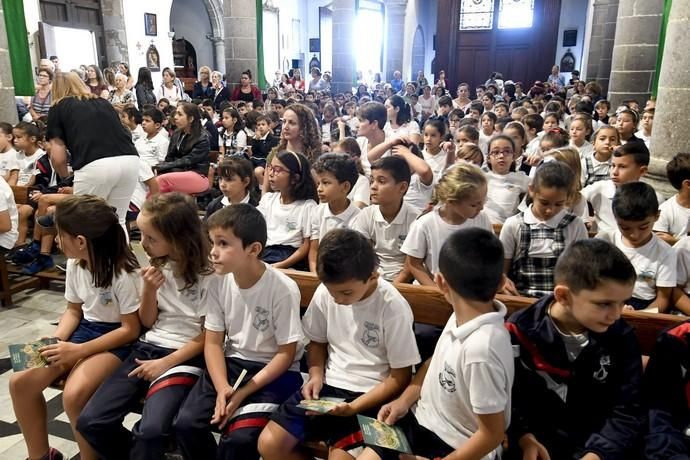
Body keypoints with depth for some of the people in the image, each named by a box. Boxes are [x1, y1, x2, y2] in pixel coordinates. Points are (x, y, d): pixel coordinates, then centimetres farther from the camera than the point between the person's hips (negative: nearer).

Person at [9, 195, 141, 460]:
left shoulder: (121, 274, -23)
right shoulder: (74, 264, 0)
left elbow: (131, 330, -18)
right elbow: (74, 311, 13)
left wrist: (78, 351, -21)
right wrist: (54, 341, -5)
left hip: (116, 341, -7)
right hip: (83, 330, 8)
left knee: (73, 394, -30)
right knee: (20, 381, -9)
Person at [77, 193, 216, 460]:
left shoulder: (209, 275, -12)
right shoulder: (155, 267, 7)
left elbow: (208, 335, -8)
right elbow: (147, 323, 11)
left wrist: (165, 363, -13)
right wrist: (149, 291, -8)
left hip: (185, 356, -6)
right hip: (148, 348, 6)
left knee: (151, 430, -29)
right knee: (89, 422, -10)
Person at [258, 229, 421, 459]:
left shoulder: (393, 308, -18)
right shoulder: (325, 292, -6)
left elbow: (400, 377, -10)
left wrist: (353, 407, -19)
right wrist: (316, 375, -8)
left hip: (369, 396, -4)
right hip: (328, 385, 4)